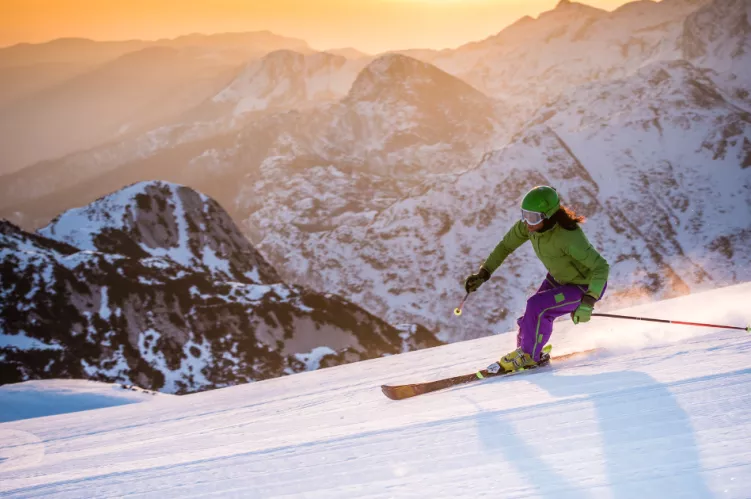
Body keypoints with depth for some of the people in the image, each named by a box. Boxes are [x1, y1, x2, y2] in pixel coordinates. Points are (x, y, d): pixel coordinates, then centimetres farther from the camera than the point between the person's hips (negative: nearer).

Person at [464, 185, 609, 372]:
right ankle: (527, 351, 27)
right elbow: (506, 246, -2)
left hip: (587, 287, -6)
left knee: (537, 307, -23)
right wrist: (483, 273, -6)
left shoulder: (568, 236, -39)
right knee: (531, 319, -3)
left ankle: (528, 355, 0)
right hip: (558, 279, 6)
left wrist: (588, 302, -45)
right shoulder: (528, 224, -19)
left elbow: (601, 267, -35)